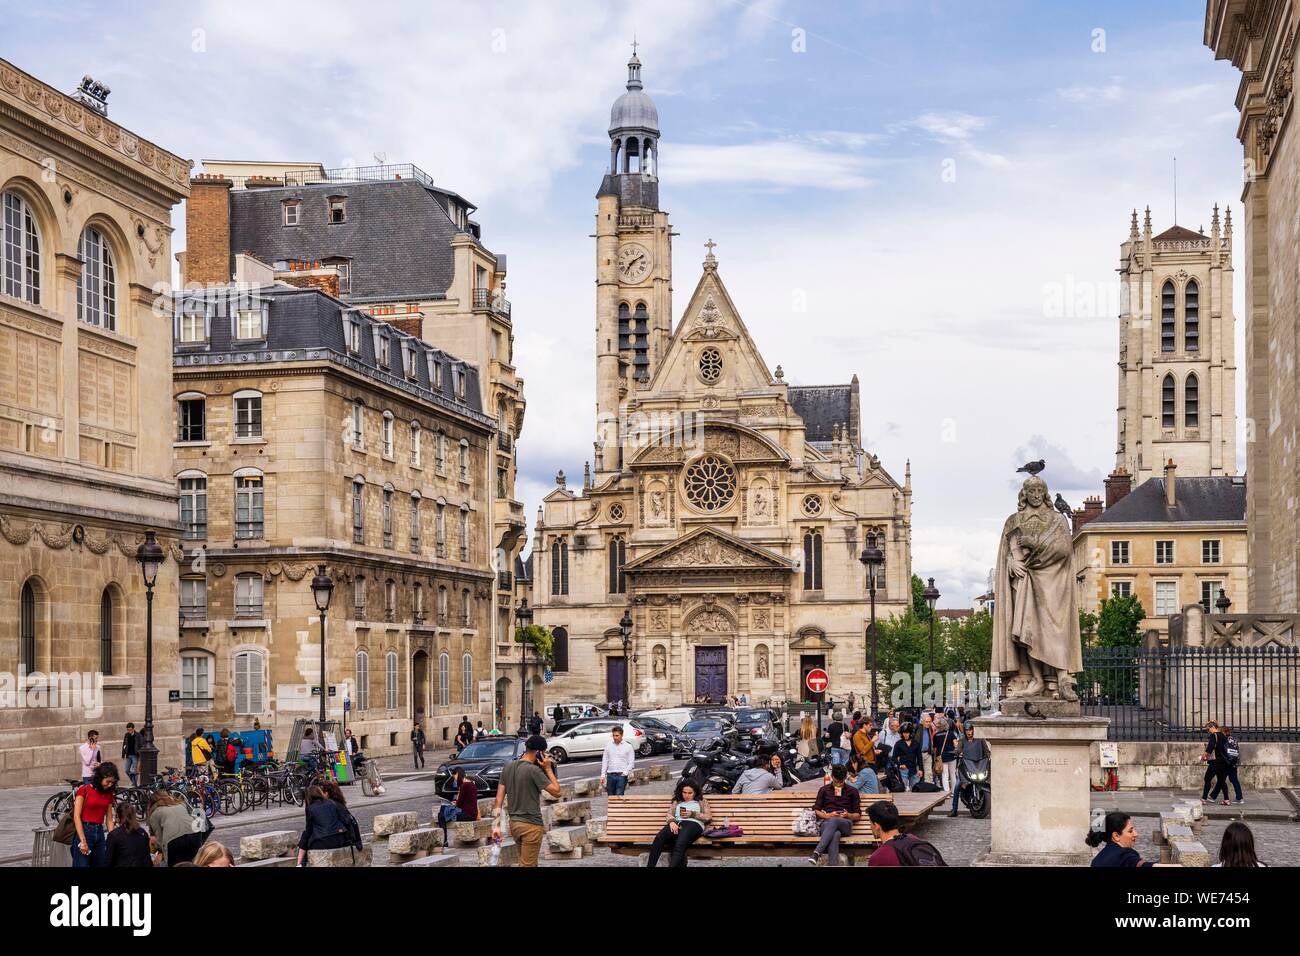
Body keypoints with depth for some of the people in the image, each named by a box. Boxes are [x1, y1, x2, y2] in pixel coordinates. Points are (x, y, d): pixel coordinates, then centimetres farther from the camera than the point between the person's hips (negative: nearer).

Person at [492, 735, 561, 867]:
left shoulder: (508, 767, 5)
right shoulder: (534, 770, -17)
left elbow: (499, 799, 4)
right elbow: (556, 792, -13)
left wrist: (496, 825, 5)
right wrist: (548, 769, -6)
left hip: (514, 823, 8)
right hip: (531, 825, -7)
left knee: (528, 863, 20)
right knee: (528, 864, -2)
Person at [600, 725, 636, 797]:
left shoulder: (628, 746, 0)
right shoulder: (608, 745, 8)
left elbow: (631, 763, 1)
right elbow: (604, 761, 11)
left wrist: (625, 773, -12)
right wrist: (603, 775, 5)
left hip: (621, 775, -3)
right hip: (610, 775, 3)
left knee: (619, 796, -12)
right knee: (611, 797, 5)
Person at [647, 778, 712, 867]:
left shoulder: (701, 802, 26)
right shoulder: (677, 802, 34)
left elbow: (708, 817, 12)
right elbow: (670, 814, 18)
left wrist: (692, 814, -1)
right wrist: (672, 821, -6)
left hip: (693, 824, -3)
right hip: (677, 824, 3)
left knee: (680, 844, -38)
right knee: (659, 838, -33)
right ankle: (650, 866, -41)